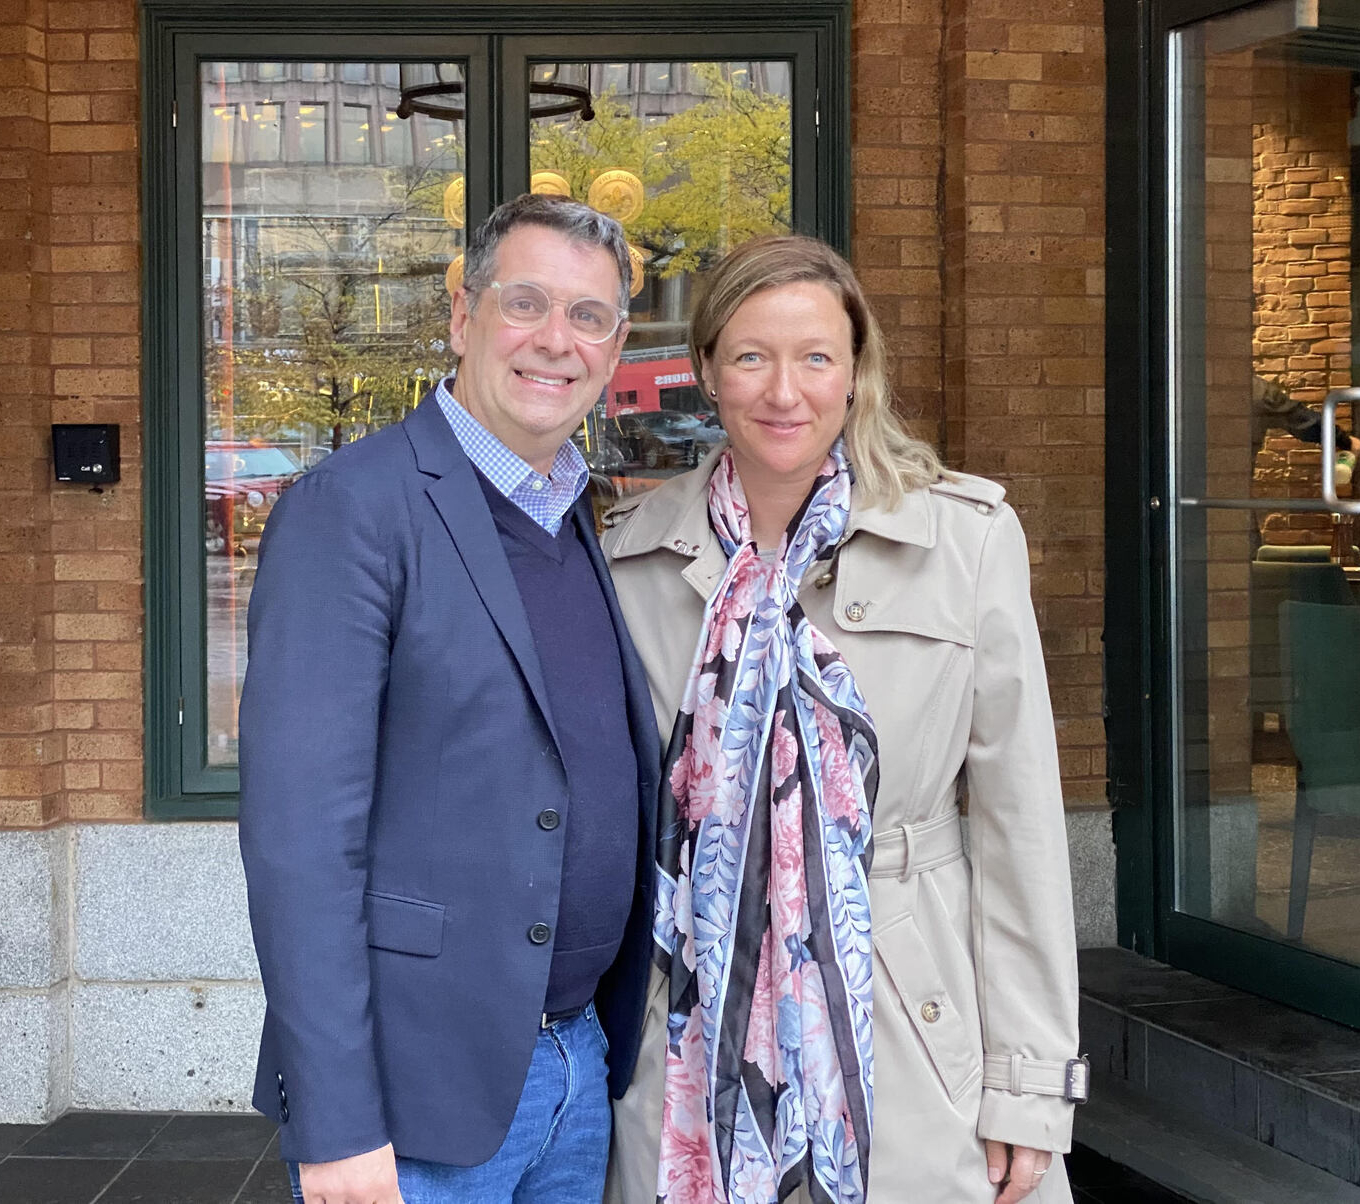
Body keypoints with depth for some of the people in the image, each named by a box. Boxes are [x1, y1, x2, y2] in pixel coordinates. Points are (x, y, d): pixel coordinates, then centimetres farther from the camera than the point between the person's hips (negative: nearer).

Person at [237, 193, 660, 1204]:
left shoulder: (581, 524, 10)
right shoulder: (352, 509, -13)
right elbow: (297, 834, -18)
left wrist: (614, 1035, 11)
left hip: (578, 1070, 7)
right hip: (423, 1085, -7)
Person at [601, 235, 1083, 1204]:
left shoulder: (968, 538, -4)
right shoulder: (637, 551, 3)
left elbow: (1019, 818, -4)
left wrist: (1030, 1084, -6)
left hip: (910, 1013, -1)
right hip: (695, 1035, 2)